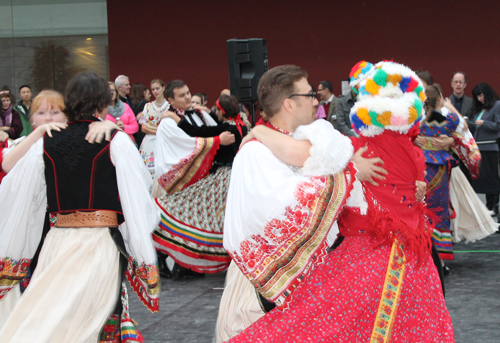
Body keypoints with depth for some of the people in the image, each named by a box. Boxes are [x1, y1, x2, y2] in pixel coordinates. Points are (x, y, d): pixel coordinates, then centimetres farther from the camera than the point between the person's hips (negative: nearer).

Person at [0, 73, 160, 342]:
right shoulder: (116, 141, -5)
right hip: (100, 242, -3)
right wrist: (144, 257, -2)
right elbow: (137, 197, -6)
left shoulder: (45, 143, 6)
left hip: (57, 243, 4)